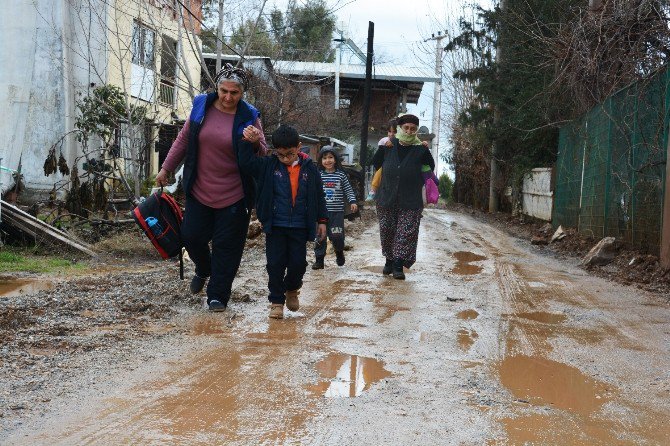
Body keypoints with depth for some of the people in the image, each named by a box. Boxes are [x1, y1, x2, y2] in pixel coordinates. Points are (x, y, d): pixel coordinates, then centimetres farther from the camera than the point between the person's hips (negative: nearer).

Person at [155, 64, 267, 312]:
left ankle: (217, 296, 16)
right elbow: (183, 140, 12)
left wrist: (255, 143, -25)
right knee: (191, 236, 8)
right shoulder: (201, 106, -1)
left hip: (233, 196, -3)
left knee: (226, 246, 2)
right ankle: (203, 270, 40)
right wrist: (166, 169, 14)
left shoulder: (249, 117, -7)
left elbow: (263, 157, -3)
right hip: (199, 191, 3)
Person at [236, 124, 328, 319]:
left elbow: (319, 196, 8)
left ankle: (291, 290, 33)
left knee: (299, 263, 3)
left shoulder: (309, 168, 1)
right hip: (275, 225, 0)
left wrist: (321, 220, 9)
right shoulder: (268, 165, -1)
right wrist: (247, 142, -19)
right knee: (275, 264, 1)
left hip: (300, 227, 1)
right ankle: (277, 301, 14)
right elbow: (245, 163, -9)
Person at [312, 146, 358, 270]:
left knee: (337, 236, -3)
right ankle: (319, 259, 13)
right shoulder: (318, 175, 2)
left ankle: (339, 252, 26)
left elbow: (348, 189, 8)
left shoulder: (341, 175, 2)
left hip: (337, 211, -1)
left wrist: (353, 201, -3)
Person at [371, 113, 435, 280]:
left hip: (410, 202, -2)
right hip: (386, 198, 2)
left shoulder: (421, 150, -6)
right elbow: (375, 162, 17)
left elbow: (430, 168, 12)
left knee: (407, 233, -5)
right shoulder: (388, 146, -2)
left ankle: (398, 266, -1)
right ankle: (389, 260, 27)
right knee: (387, 231, 10)